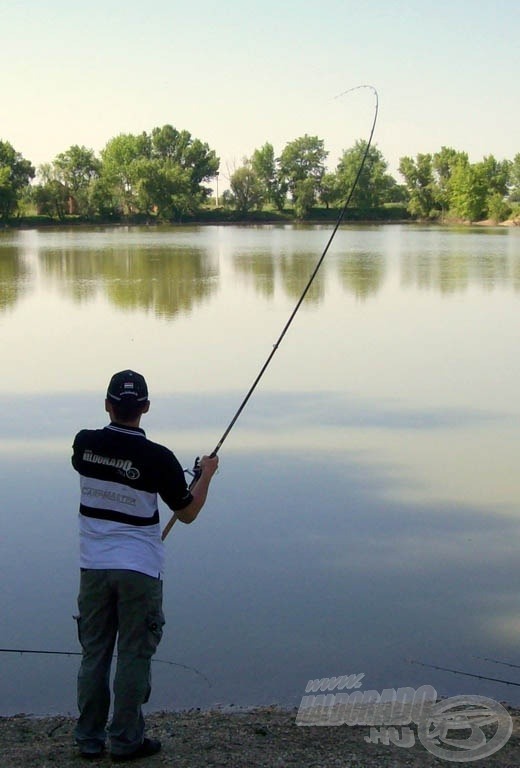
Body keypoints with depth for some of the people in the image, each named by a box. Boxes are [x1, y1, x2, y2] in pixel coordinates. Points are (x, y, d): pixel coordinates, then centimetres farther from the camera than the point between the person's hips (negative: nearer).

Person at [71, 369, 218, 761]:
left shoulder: (85, 444, -4)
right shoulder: (157, 457, -15)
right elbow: (188, 512, -3)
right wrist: (206, 474, 12)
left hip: (93, 567, 4)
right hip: (139, 570, -4)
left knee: (94, 654, 12)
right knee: (133, 656, 5)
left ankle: (89, 738, 20)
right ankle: (126, 740, 12)